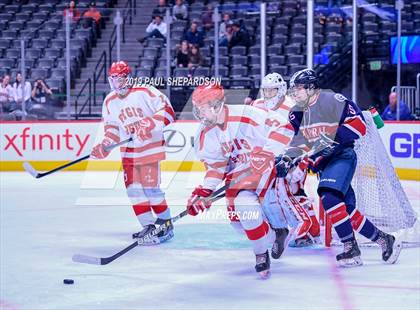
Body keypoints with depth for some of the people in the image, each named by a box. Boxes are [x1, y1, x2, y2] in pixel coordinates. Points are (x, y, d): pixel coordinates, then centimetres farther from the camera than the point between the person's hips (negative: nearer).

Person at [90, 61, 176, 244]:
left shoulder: (144, 92, -10)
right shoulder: (110, 102, 9)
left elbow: (167, 110, -14)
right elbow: (112, 128, 13)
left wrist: (151, 124, -28)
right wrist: (104, 146, -3)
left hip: (151, 146, -6)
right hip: (129, 150, 7)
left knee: (150, 187, -11)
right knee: (133, 188, 2)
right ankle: (148, 226, 10)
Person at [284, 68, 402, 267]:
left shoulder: (332, 100, -13)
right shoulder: (296, 114, 10)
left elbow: (358, 123, -19)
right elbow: (298, 143, 12)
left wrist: (334, 139, -27)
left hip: (342, 155, -7)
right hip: (321, 162, 7)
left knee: (330, 197, -26)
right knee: (347, 209, 2)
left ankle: (351, 249, -22)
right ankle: (383, 239, 16)